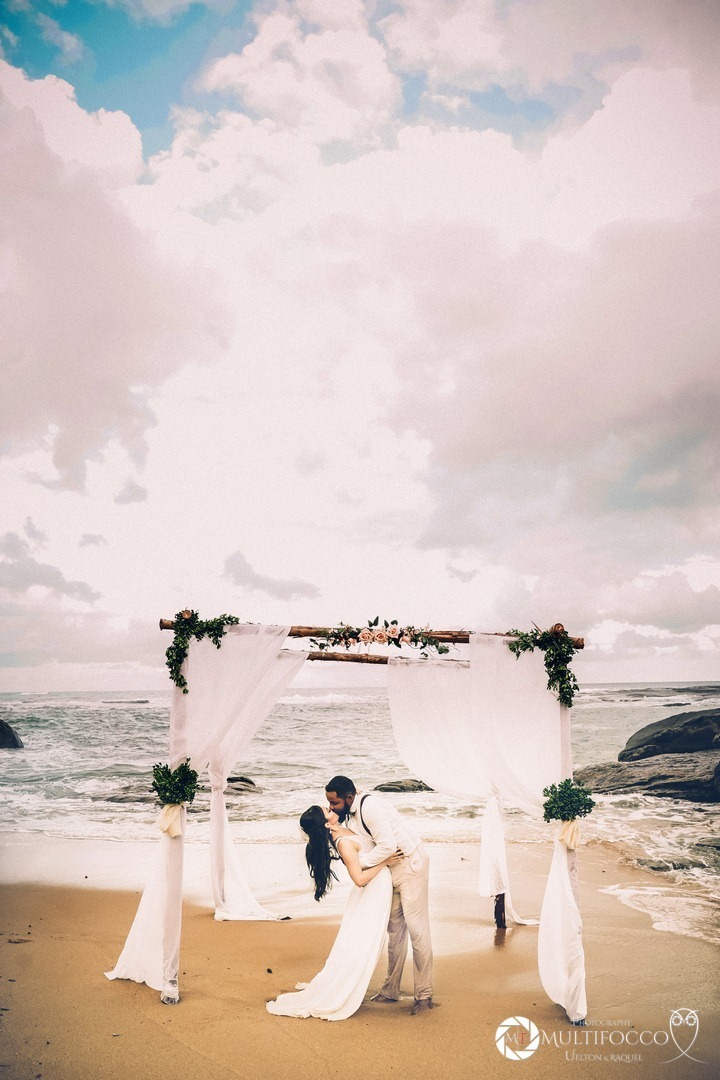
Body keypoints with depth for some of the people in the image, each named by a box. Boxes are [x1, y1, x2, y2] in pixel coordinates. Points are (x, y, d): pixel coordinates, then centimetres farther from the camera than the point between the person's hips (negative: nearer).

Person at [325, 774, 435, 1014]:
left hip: (410, 865, -9)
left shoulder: (370, 807, -28)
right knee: (394, 929, 15)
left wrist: (359, 863, -24)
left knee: (417, 929, -5)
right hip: (392, 869, 9)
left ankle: (424, 995, 5)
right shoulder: (349, 813, 1)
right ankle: (391, 990, 25)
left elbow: (388, 845, -33)